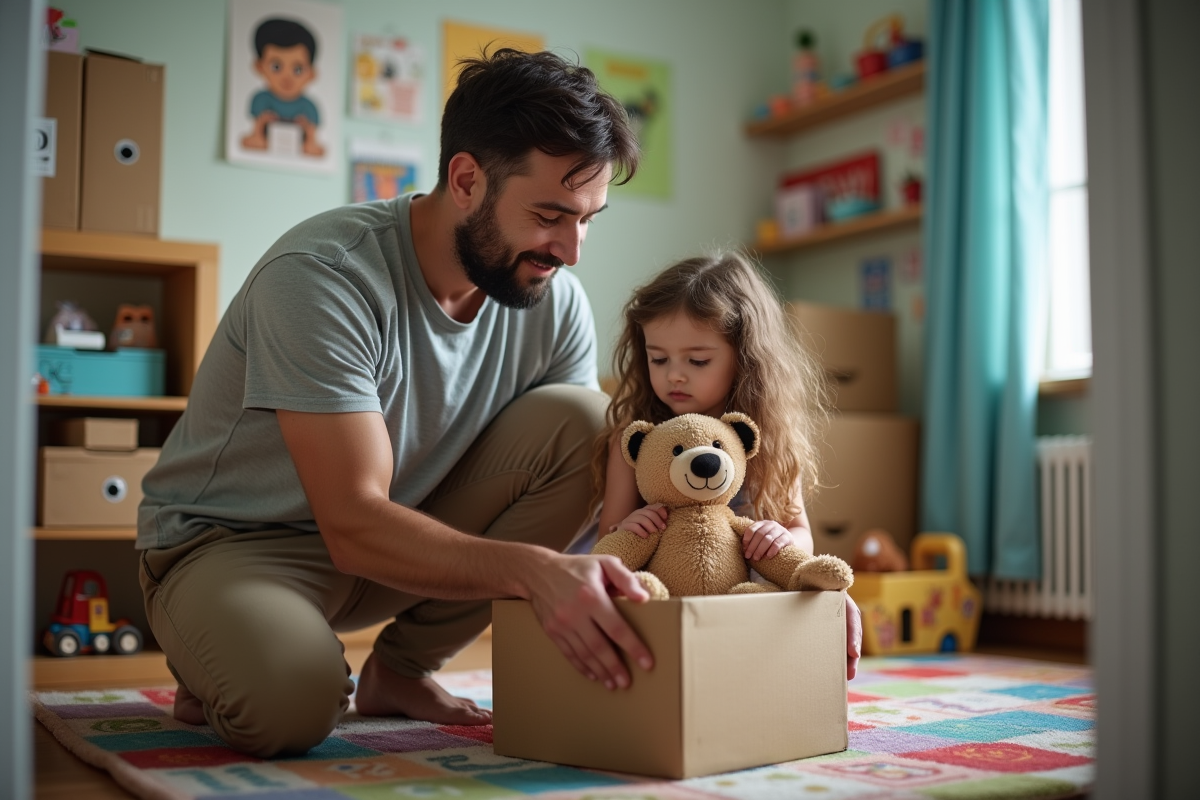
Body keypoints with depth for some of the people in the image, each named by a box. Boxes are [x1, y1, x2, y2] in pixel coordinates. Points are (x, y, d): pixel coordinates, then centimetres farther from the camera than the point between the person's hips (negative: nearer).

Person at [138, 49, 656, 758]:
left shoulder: (557, 303, -9)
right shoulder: (324, 274, -28)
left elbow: (586, 477, -6)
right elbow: (355, 526, -32)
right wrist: (534, 569, -46)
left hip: (406, 532, 6)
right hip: (231, 541, -5)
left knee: (581, 417, -16)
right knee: (288, 700, -38)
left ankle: (402, 669, -3)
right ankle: (231, 659, 3)